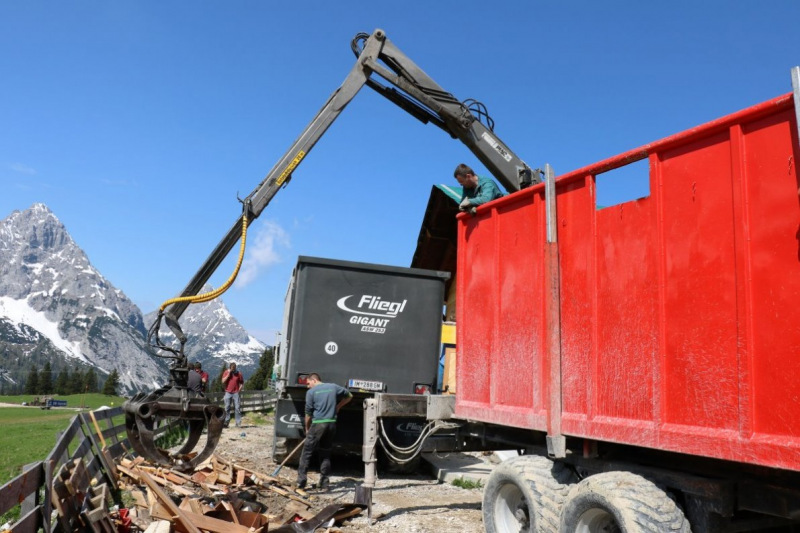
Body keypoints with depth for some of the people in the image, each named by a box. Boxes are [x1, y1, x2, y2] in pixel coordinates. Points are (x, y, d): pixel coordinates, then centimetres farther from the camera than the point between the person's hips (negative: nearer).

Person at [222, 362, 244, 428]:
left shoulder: (239, 373, 2)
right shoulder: (226, 372, 5)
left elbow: (242, 383, 9)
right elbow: (223, 381, -7)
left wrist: (239, 389, -4)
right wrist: (228, 374, -11)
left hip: (236, 393, -1)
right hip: (228, 393, 1)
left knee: (237, 408, -4)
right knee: (227, 408, 3)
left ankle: (238, 423, -2)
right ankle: (226, 422, 10)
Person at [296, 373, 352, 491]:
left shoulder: (311, 392, -1)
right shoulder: (333, 387, 11)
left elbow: (308, 412, 1)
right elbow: (349, 396, 22)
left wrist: (307, 428, 13)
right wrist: (338, 407, 27)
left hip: (318, 424, -4)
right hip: (331, 424, 5)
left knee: (307, 452, 3)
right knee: (326, 454, 14)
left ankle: (301, 482, 1)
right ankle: (324, 483, 14)